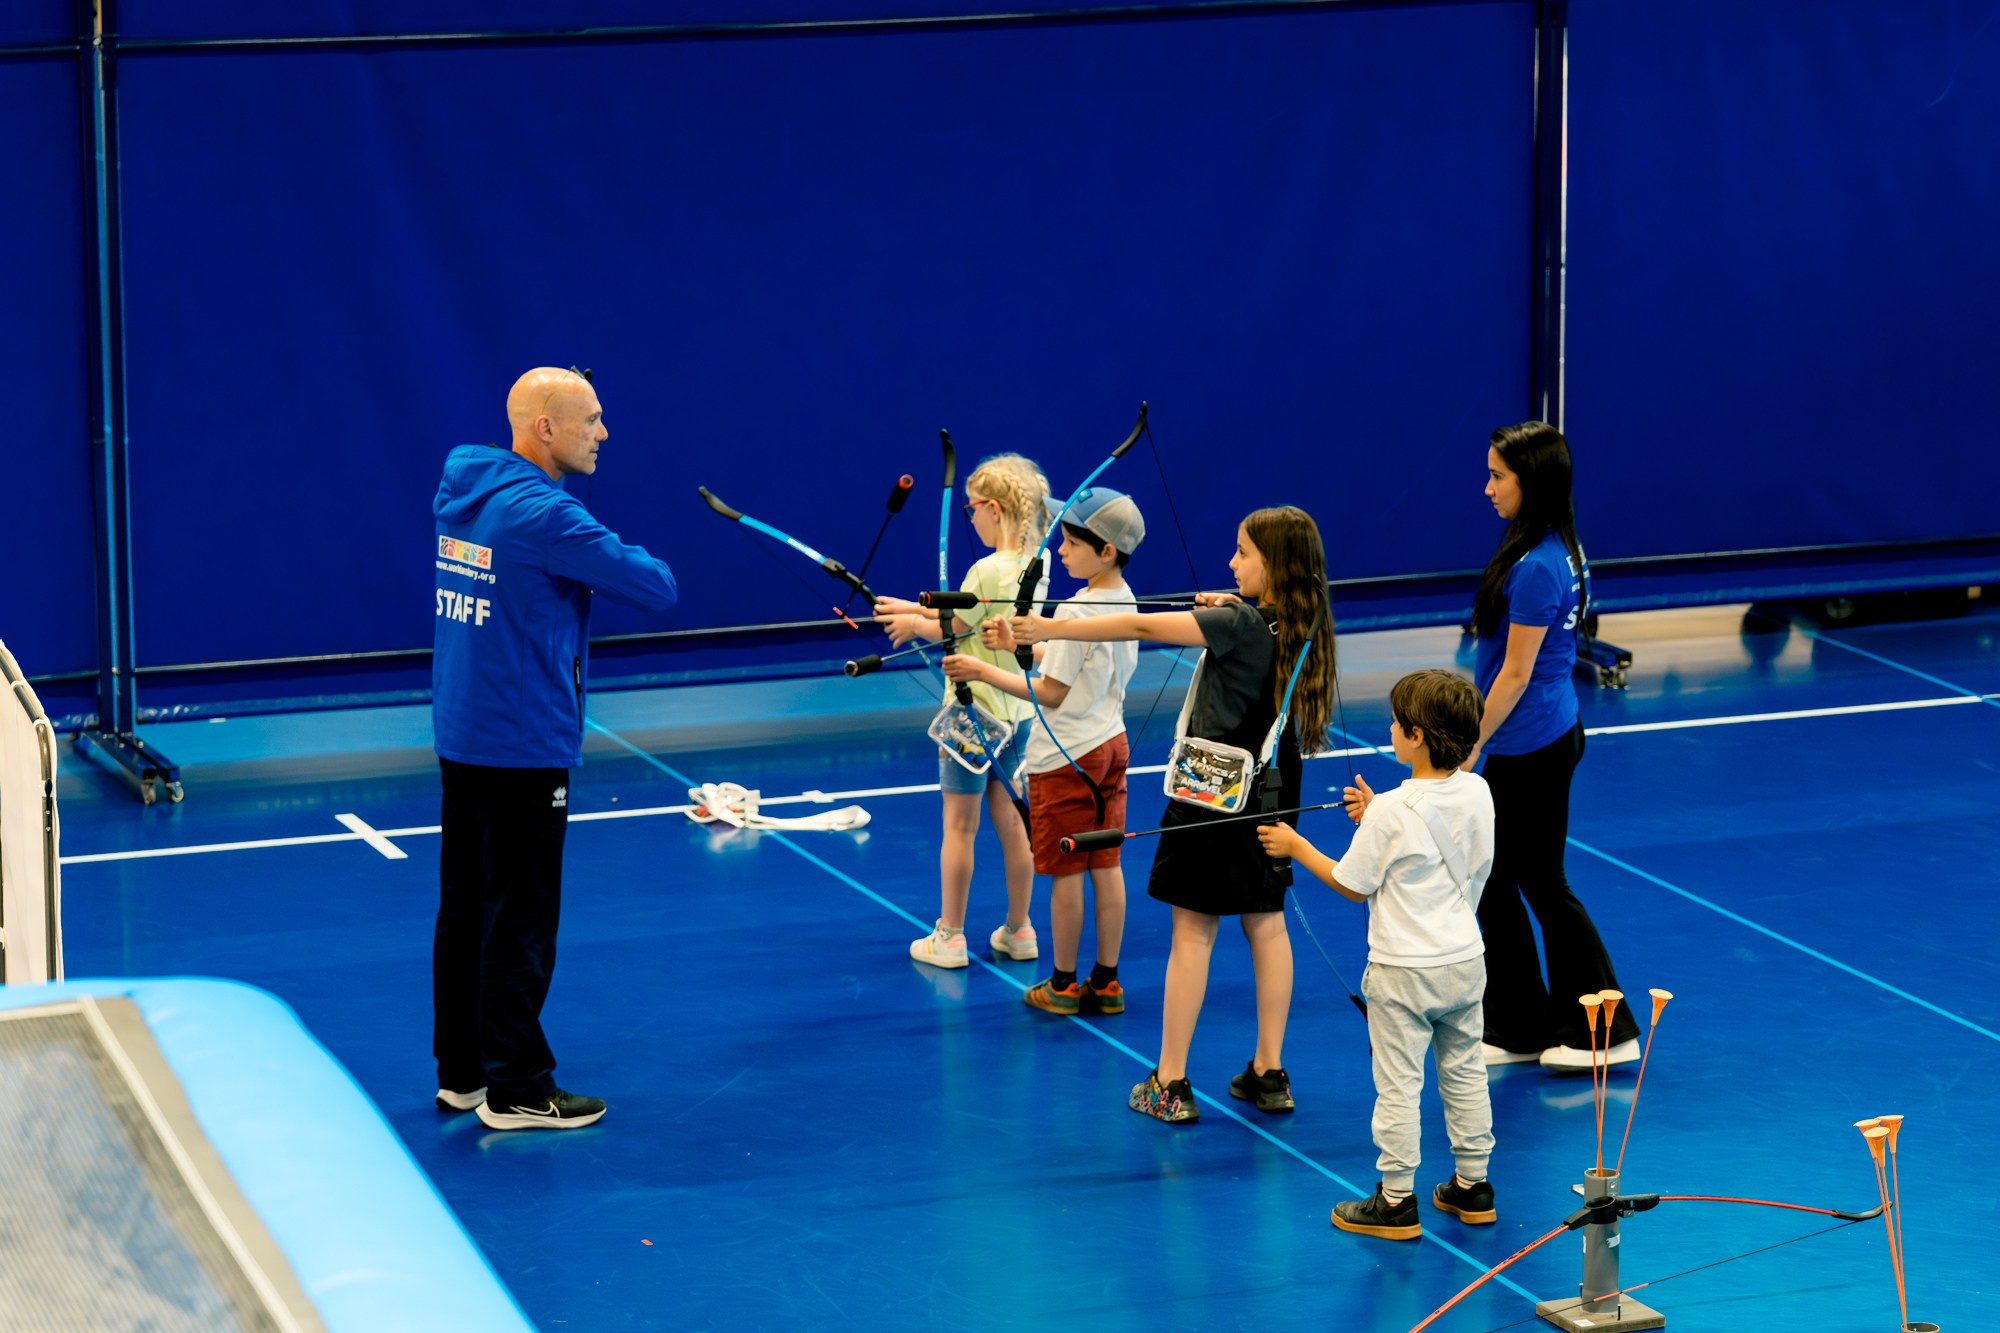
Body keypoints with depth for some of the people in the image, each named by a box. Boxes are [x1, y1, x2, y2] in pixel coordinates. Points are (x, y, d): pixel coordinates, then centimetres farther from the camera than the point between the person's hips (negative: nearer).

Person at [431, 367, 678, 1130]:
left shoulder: (465, 495, 7)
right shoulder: (543, 515, -20)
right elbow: (657, 589, -18)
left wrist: (597, 561, 8)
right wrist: (624, 559, 2)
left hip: (460, 737, 9)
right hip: (523, 746, -9)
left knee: (465, 908, 15)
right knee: (520, 919, -1)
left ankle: (461, 1071, 25)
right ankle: (516, 1090, 5)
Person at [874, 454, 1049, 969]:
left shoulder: (988, 570, -22)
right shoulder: (1035, 566, 3)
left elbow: (951, 629, -12)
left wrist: (914, 623, 8)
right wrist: (915, 609, 16)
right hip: (1018, 710, 7)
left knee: (959, 825, 2)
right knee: (1011, 821, 14)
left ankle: (949, 937, 9)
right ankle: (1018, 931, 20)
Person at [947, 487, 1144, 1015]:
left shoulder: (1077, 610, -22)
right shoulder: (1123, 600, 5)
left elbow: (1051, 693, -19)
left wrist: (985, 672, -14)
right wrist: (1019, 645, 12)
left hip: (1065, 755, -9)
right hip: (1110, 744, 9)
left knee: (1065, 873, 2)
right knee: (1106, 867, 11)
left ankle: (1063, 985, 12)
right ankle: (1106, 982, 17)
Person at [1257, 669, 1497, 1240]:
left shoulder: (1391, 812, -21)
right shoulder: (1477, 793, -2)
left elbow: (1353, 885, -11)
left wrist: (1296, 847, 1)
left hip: (1403, 973, -6)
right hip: (1464, 961, 7)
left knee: (1398, 1085, 3)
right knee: (1464, 1072, 18)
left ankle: (1396, 1202, 9)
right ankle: (1472, 1187, 27)